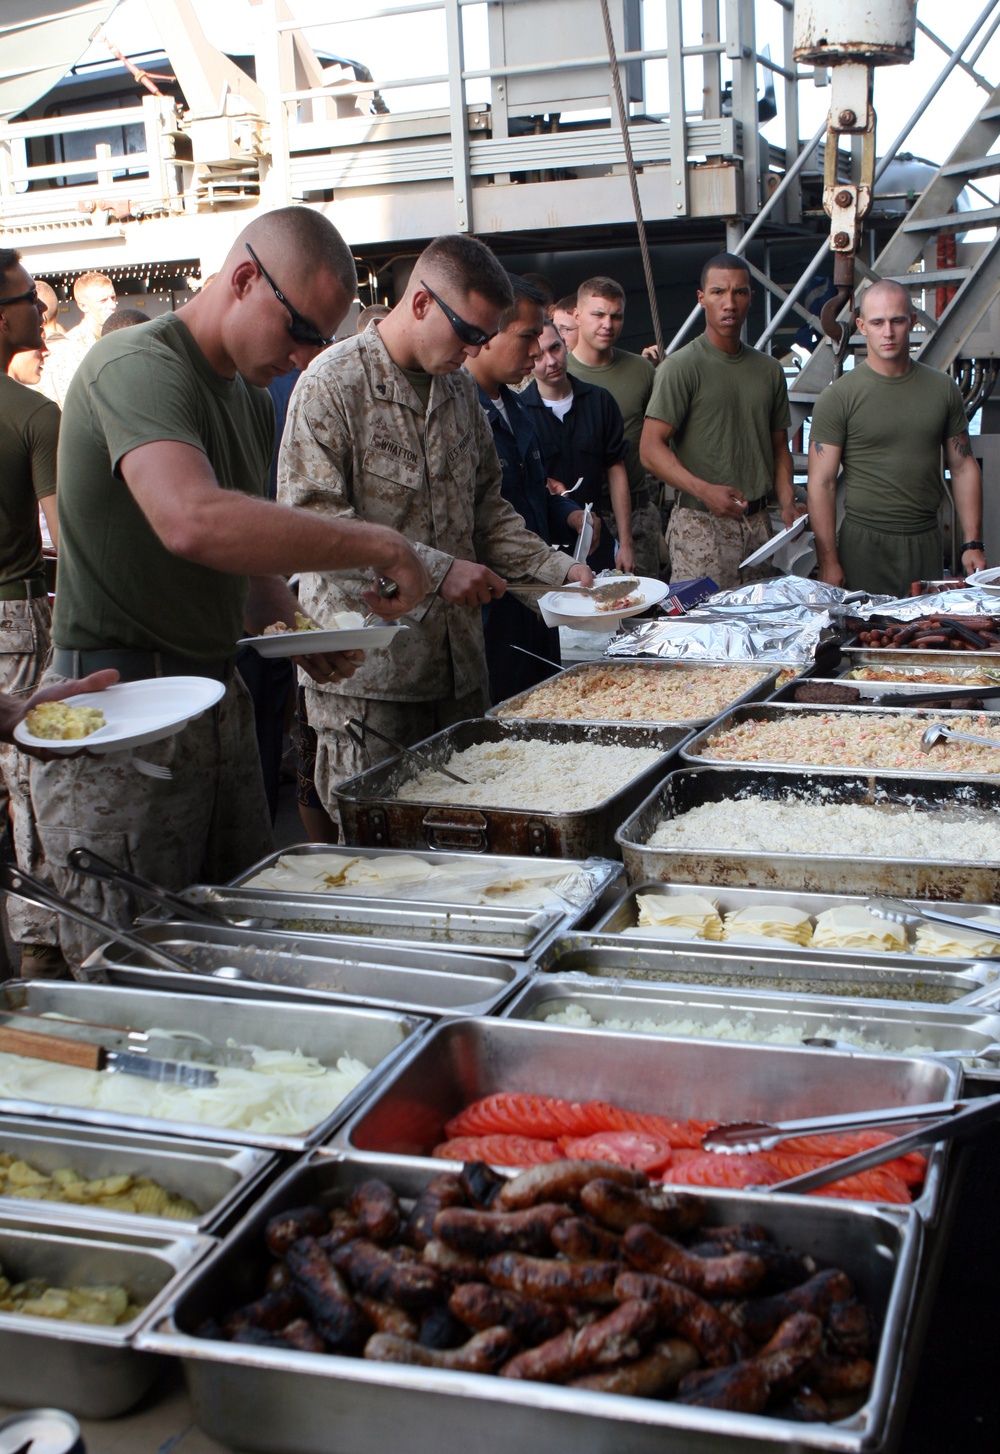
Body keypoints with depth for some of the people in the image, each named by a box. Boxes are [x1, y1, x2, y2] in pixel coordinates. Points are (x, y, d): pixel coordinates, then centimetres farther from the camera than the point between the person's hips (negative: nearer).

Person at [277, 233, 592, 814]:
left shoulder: (460, 388, 14)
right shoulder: (333, 385, -10)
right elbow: (311, 520, -17)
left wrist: (557, 568, 6)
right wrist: (436, 568, -20)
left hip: (458, 659, 7)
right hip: (368, 669, -7)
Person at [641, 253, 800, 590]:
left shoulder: (769, 369, 15)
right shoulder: (681, 366, -4)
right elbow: (651, 448, -11)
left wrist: (786, 502, 4)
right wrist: (704, 490, -24)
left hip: (758, 522, 6)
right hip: (700, 523, -6)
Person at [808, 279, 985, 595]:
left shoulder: (943, 388, 8)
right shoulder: (838, 397, -4)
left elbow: (963, 467, 11)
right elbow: (821, 483, -7)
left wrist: (972, 544, 5)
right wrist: (828, 561, -13)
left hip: (927, 543, 3)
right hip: (865, 543, -3)